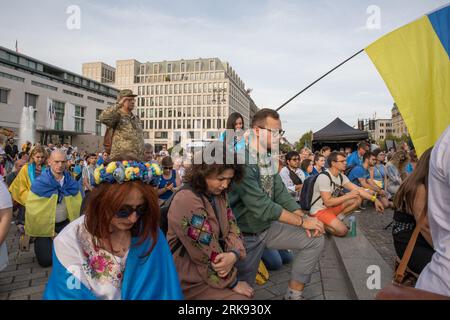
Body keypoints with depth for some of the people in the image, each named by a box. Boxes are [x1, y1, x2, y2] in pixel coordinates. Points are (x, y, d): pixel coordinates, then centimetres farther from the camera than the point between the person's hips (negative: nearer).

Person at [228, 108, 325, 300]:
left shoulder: (268, 160, 2)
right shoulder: (242, 161, -27)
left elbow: (281, 193, 4)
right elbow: (261, 206, -30)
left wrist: (304, 218, -12)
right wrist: (302, 221, -21)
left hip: (268, 227, 8)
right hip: (246, 234, -7)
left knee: (315, 241, 3)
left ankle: (294, 295, 13)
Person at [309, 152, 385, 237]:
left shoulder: (341, 176, 3)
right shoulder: (324, 177, -24)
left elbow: (357, 189, 2)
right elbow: (328, 202, -27)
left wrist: (375, 199, -10)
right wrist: (348, 196, -21)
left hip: (332, 207, 8)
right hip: (319, 210, -8)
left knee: (358, 198, -2)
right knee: (342, 230, -26)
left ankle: (337, 219, 3)